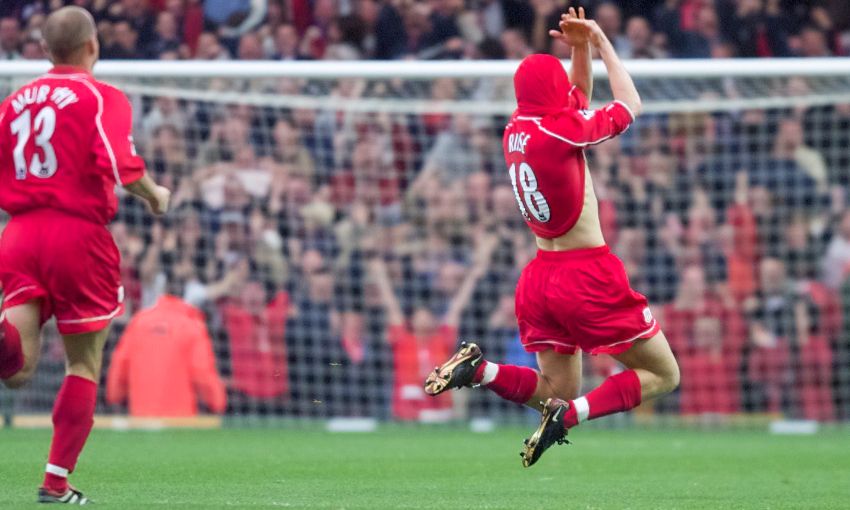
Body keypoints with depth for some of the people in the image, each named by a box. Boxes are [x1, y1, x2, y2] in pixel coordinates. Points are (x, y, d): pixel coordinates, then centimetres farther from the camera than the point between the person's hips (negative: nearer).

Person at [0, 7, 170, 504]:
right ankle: (57, 481, 10)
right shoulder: (104, 98, -1)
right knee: (85, 364, 11)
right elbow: (119, 164, -17)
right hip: (79, 235, -4)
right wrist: (155, 194, 0)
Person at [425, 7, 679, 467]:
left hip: (541, 276, 8)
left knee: (558, 392, 16)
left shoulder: (517, 129, 5)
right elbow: (629, 104, 0)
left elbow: (578, 100, 24)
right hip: (588, 274, -8)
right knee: (663, 376, 3)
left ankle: (480, 370, -7)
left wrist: (582, 49, 11)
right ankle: (570, 415, -18)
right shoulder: (560, 131, -16)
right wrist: (600, 42, 8)